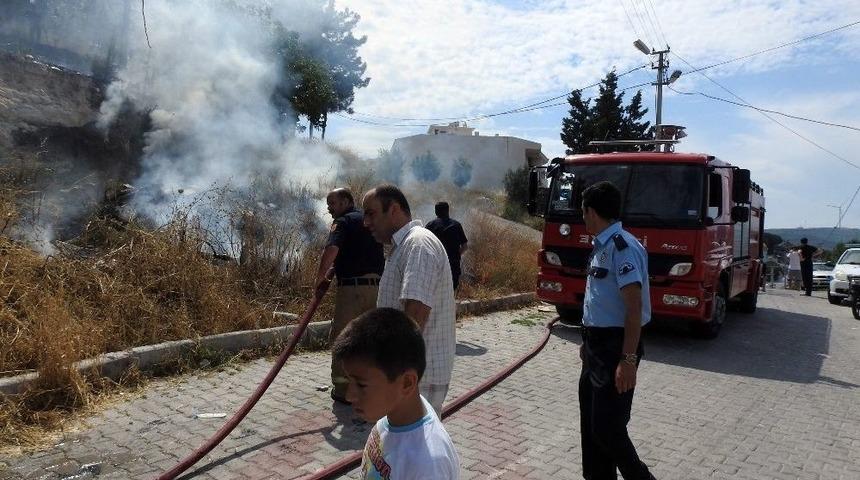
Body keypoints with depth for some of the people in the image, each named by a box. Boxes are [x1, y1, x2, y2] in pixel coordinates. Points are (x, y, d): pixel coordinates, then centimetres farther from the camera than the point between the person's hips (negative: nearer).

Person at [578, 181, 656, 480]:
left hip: (616, 346, -10)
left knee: (608, 428, -5)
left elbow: (634, 308, -23)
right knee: (590, 423, 17)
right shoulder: (602, 246, 10)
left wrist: (628, 360, -24)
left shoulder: (622, 247, -19)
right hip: (598, 343, 10)